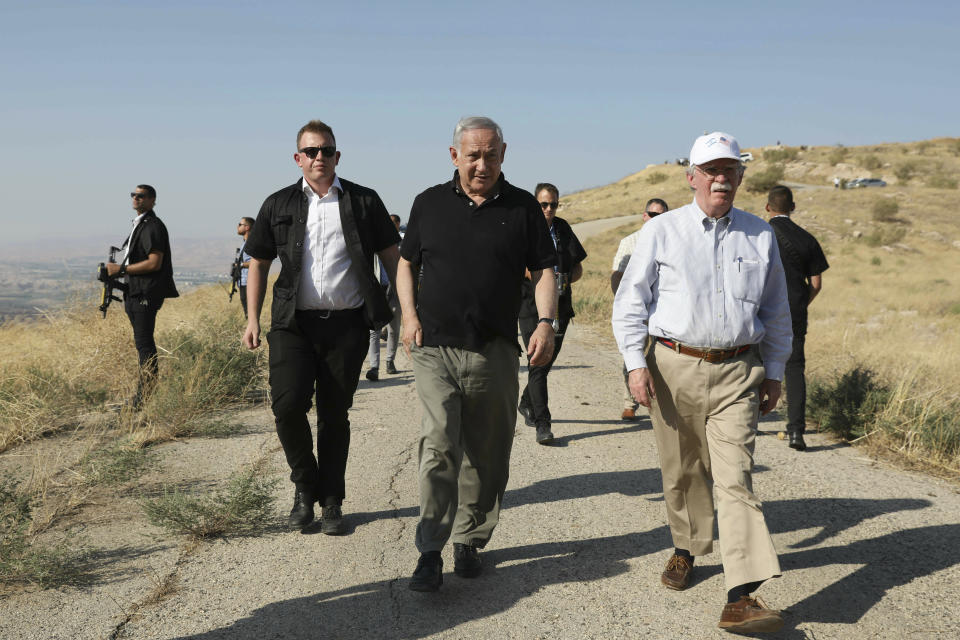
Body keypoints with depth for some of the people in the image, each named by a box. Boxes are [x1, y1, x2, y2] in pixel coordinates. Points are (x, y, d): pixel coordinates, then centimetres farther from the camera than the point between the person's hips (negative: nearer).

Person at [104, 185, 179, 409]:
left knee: (144, 344, -10)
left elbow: (154, 263, -20)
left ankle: (145, 399, -8)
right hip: (136, 293, 11)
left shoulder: (153, 227, -12)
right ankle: (145, 395, 18)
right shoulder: (138, 225, 19)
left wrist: (121, 269, -16)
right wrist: (119, 270, 13)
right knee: (143, 343, 12)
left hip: (146, 295, -11)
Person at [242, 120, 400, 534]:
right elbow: (258, 264, 14)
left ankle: (330, 502, 20)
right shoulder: (278, 205, 8)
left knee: (335, 414, 6)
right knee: (287, 405, -13)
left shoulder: (364, 202, 5)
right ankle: (304, 486, 13)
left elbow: (392, 257, 8)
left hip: (347, 324, 0)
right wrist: (253, 318, 6)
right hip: (294, 324, 1)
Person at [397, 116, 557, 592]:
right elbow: (406, 262, 16)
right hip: (435, 350, -1)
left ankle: (469, 542, 24)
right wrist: (410, 315, 1)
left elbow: (543, 270, 6)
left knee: (486, 456, 9)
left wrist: (545, 322, -10)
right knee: (439, 447, -12)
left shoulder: (522, 208, 5)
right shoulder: (430, 203, 7)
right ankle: (429, 553, -6)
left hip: (495, 352, 1)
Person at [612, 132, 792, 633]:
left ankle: (741, 598, -13)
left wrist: (774, 372, 15)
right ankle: (687, 548, 36)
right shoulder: (661, 232, 3)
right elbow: (630, 302, 2)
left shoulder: (760, 237, 11)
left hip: (737, 373, 0)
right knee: (682, 473, 11)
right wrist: (636, 363, -6)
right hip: (674, 369, 0)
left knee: (735, 479, -9)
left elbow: (776, 312, 18)